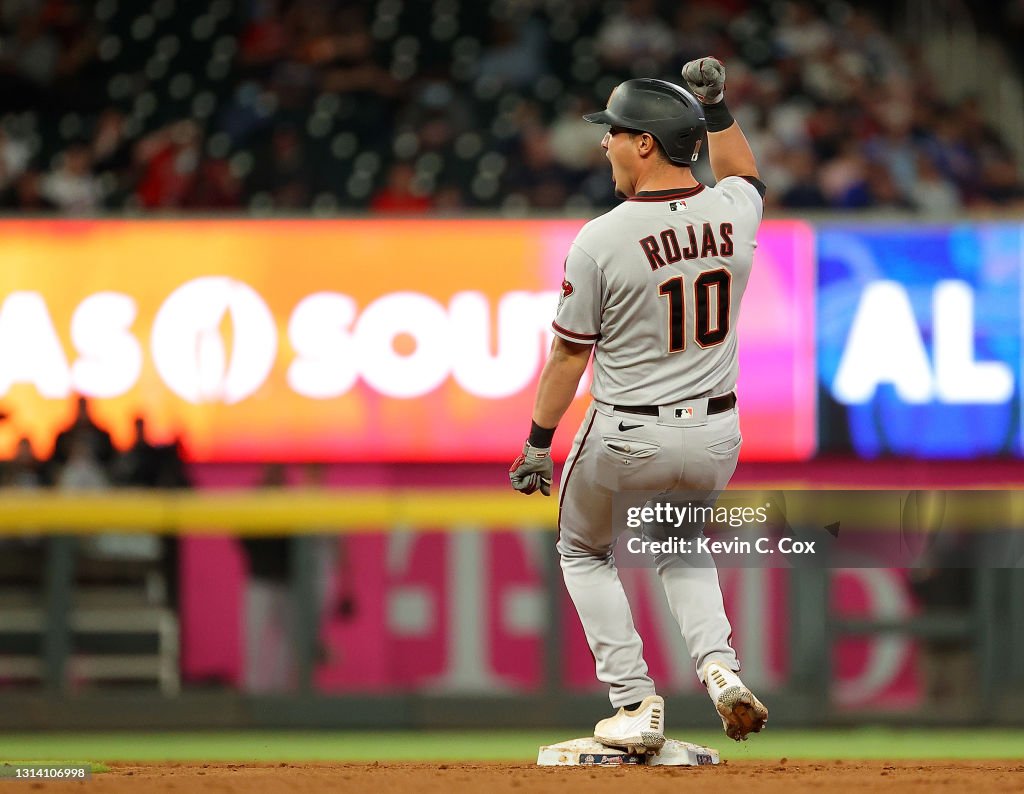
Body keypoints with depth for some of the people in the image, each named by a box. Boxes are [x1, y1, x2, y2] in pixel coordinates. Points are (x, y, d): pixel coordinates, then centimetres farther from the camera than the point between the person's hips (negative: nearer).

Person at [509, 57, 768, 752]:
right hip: (715, 434, 4)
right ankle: (718, 664, 3)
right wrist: (716, 107, 14)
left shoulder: (602, 240, -18)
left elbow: (570, 354, -10)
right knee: (682, 551, 31)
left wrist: (538, 443, 0)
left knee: (585, 551, 23)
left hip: (627, 438, -4)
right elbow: (745, 174, 23)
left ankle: (635, 704, 11)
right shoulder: (733, 214, -6)